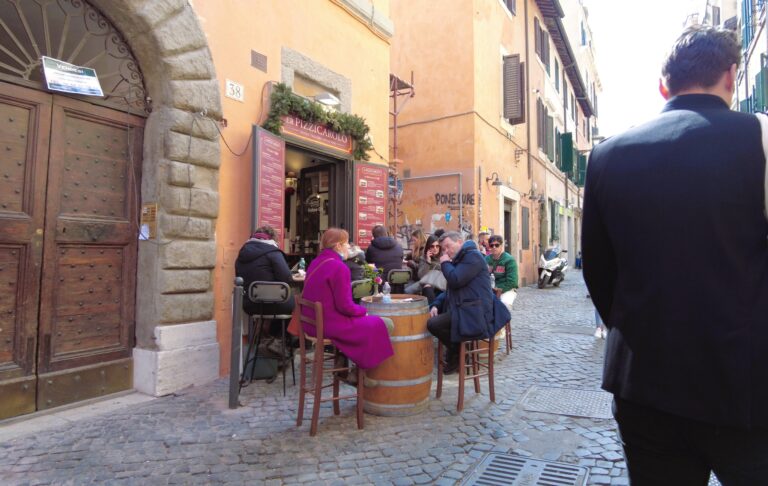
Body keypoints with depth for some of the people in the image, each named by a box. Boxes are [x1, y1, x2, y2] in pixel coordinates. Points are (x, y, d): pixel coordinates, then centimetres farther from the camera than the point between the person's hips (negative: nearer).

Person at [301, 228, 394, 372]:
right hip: (330, 324, -10)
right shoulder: (339, 267, -19)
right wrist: (363, 310, -1)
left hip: (312, 322, 10)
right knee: (385, 325, -1)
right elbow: (345, 306, -22)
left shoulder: (316, 262, 8)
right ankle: (364, 370, 17)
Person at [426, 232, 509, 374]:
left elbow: (455, 281, -22)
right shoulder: (459, 260, 22)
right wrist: (436, 305, 7)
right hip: (465, 308, 11)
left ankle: (457, 355, 1)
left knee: (432, 324, -20)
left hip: (474, 312, -11)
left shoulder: (473, 255, -10)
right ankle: (455, 350, 18)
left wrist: (445, 263, -5)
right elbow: (450, 290, 23)